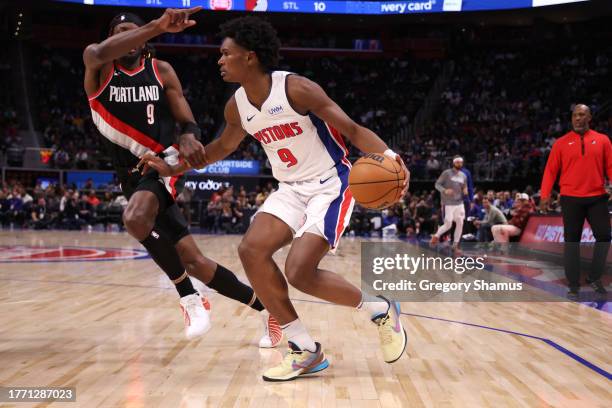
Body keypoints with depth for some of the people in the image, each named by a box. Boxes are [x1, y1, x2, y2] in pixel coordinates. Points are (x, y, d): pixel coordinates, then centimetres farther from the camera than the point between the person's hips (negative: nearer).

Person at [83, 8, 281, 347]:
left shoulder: (161, 70, 5)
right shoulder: (97, 67, 3)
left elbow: (187, 120, 1)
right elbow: (100, 53, -23)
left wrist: (189, 137, -25)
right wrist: (158, 26, -36)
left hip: (164, 164, -2)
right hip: (133, 175, 3)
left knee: (135, 217, -35)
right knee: (193, 261, 0)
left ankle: (190, 299, -17)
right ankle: (265, 306, 16)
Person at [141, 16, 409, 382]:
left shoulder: (296, 89, -19)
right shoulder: (237, 106, 2)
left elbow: (352, 129, -19)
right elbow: (224, 146, 22)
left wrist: (388, 155, -37)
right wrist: (173, 168, 18)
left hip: (330, 184, -7)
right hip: (291, 189, 7)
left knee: (300, 272, -21)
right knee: (252, 249, -12)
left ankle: (380, 308, 8)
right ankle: (305, 351, -2)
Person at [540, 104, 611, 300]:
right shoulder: (561, 143, 3)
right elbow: (551, 170, 1)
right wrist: (545, 195, -8)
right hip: (571, 198, -1)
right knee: (571, 241, 2)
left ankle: (594, 278, 23)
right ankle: (573, 285, 12)